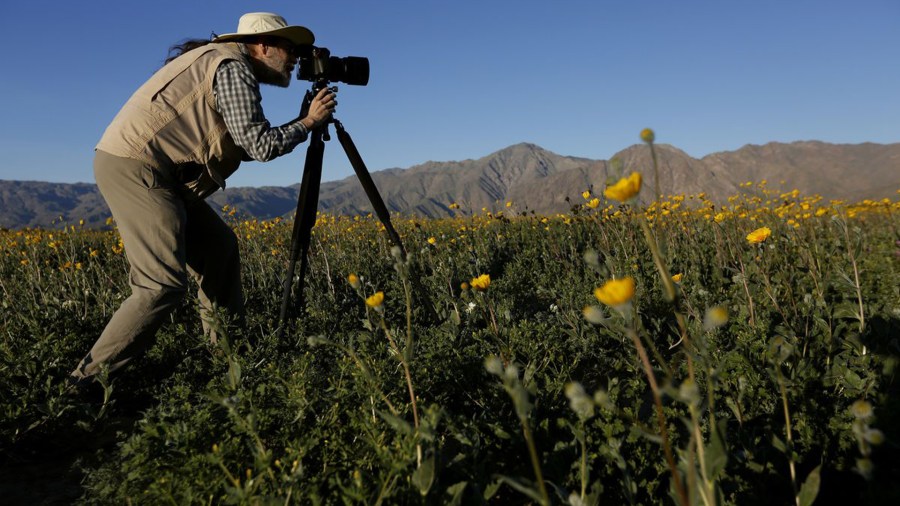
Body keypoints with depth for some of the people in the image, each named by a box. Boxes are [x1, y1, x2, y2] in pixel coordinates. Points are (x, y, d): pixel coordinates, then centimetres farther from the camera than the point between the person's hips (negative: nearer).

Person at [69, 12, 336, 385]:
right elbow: (260, 146, -16)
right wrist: (309, 122, -3)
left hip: (154, 171, 10)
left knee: (219, 247, 10)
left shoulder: (221, 59, 21)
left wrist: (297, 127, 17)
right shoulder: (233, 67, -9)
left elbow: (244, 146, 20)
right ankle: (88, 380, -7)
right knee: (165, 283, -16)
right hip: (135, 166, -10)